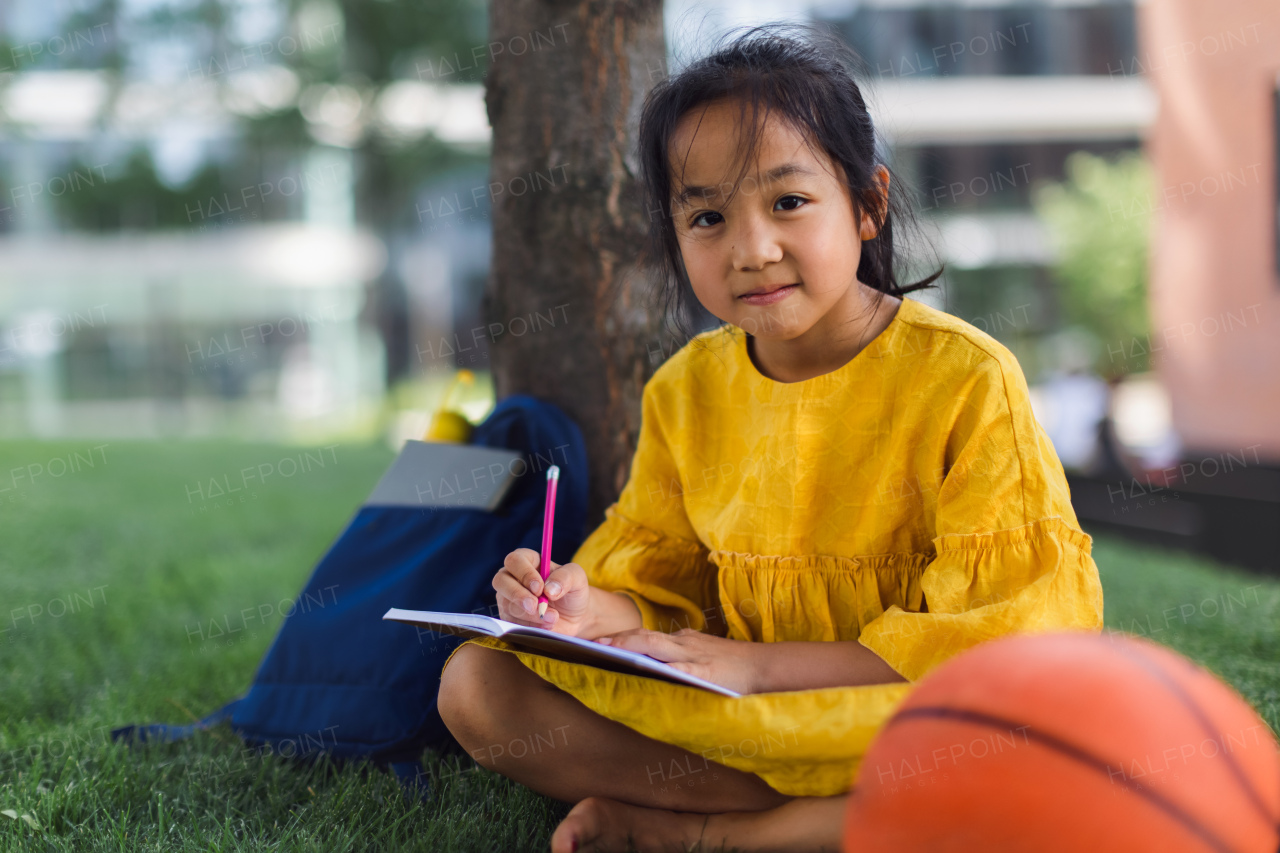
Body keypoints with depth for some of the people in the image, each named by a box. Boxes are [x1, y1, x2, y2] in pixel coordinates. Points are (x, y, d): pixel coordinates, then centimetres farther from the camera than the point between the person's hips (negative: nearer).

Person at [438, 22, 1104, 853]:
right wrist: (595, 612, -16)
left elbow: (1003, 631, -15)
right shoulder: (684, 393, 4)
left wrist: (760, 664, -20)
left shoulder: (966, 380, -12)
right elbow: (657, 582, 10)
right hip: (726, 711, 4)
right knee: (475, 683, -9)